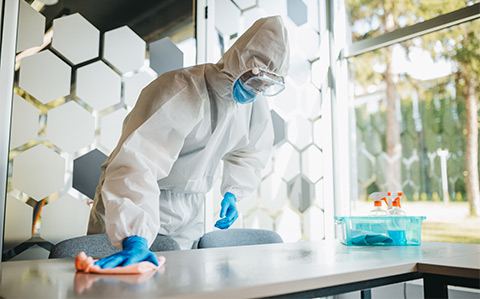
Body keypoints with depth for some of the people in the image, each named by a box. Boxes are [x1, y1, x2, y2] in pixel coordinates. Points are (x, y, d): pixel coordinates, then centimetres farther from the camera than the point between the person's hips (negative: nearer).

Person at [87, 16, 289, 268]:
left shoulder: (256, 107, -3)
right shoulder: (179, 93, -27)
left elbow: (250, 152, 18)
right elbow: (137, 163, -38)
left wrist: (233, 192, 1)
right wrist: (135, 239, -49)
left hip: (190, 213, 6)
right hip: (141, 203, -5)